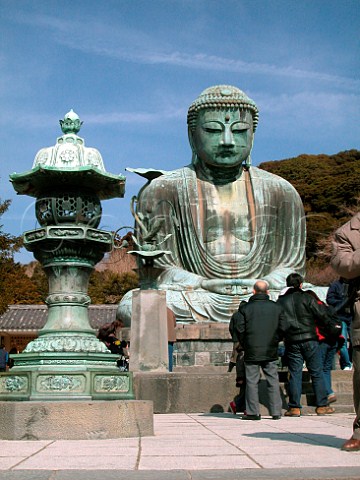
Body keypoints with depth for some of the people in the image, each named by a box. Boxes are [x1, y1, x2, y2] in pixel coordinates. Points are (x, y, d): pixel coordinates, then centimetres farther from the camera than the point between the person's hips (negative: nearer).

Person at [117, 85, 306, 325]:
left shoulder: (280, 192, 13)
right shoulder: (162, 190, 5)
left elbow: (291, 264, 11)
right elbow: (155, 266, 0)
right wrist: (204, 284, -17)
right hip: (195, 302, -1)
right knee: (133, 303, -31)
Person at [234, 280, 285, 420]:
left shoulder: (245, 308, -3)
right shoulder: (276, 307, 3)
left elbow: (239, 329, -5)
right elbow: (283, 328, 2)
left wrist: (245, 344, 8)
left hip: (252, 351, -2)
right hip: (271, 351, 2)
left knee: (252, 381, 3)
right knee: (273, 381, 8)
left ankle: (253, 412, 2)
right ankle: (276, 412, 9)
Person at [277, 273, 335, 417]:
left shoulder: (280, 301, 7)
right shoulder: (306, 298, -4)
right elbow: (322, 315, -2)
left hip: (291, 342, 3)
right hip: (309, 340, -3)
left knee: (294, 374, 6)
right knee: (317, 373, 5)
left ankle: (294, 407, 4)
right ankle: (322, 406, 7)